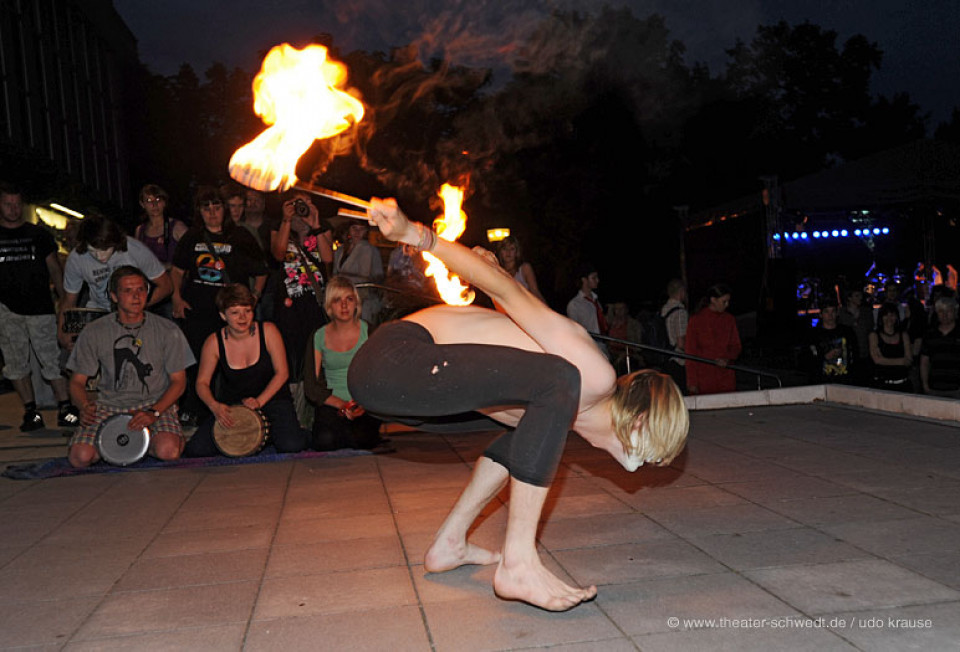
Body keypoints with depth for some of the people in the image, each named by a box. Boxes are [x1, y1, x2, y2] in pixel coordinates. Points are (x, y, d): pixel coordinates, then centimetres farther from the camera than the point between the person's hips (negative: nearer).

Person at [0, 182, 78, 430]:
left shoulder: (39, 234, 11)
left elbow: (54, 269, 11)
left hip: (40, 307, -1)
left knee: (52, 358, -6)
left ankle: (65, 408, -4)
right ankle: (31, 411, 10)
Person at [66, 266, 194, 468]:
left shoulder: (167, 330, -2)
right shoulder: (94, 332, 0)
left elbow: (178, 380, 0)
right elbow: (77, 381, 5)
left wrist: (154, 412, -15)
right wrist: (85, 406, -17)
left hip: (157, 403, -2)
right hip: (109, 406, 2)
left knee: (167, 451, -31)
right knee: (80, 457, -22)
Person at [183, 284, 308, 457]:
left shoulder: (268, 331, -11)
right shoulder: (214, 342, -8)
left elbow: (281, 373, -8)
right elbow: (202, 382, -1)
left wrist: (259, 401, -19)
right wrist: (214, 406, -21)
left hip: (271, 398, -2)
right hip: (231, 405, 2)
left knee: (292, 445, -28)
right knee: (195, 451, -16)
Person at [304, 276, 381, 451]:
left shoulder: (369, 332, 4)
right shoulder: (319, 337, 7)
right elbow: (311, 387, 3)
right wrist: (342, 405, -12)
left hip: (366, 406, 0)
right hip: (330, 404, 0)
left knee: (360, 438, -28)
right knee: (326, 440, -29)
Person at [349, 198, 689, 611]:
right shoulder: (595, 377, -15)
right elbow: (511, 292, -20)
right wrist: (416, 235, -24)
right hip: (392, 357, -11)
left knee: (530, 424, 24)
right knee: (559, 383, -24)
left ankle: (449, 545, 24)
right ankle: (518, 565, -16)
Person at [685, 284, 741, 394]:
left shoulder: (729, 319, 11)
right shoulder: (696, 320, -1)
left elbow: (736, 346, 15)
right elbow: (691, 353, -2)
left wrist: (727, 359, -9)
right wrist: (692, 383, -7)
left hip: (726, 377, 3)